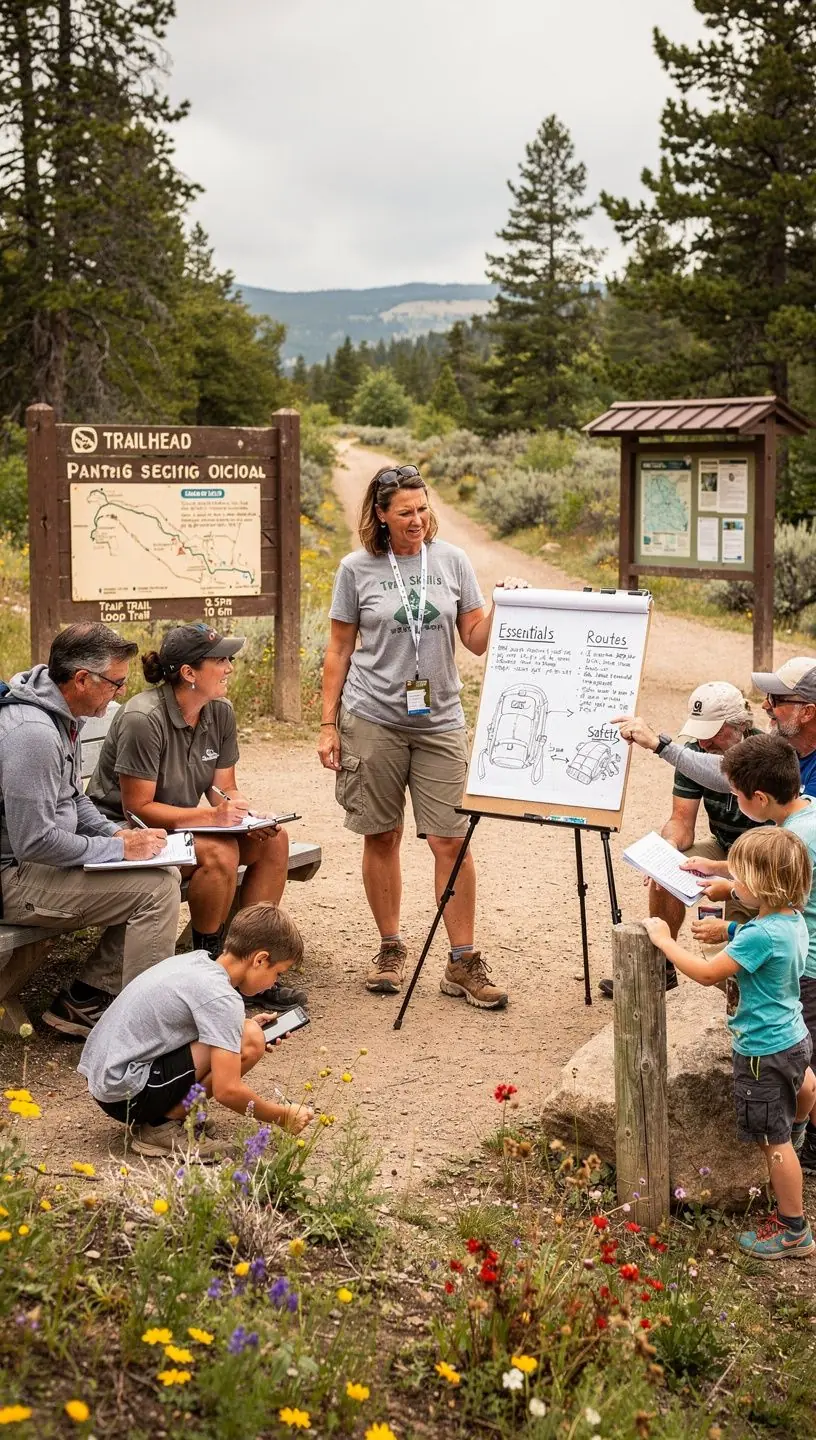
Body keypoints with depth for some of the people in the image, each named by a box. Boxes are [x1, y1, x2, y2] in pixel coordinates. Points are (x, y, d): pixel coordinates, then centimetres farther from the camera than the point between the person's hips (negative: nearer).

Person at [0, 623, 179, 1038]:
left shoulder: (61, 715, 8)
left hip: (34, 864, 10)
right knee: (157, 887, -19)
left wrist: (118, 833, 4)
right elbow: (34, 842, -27)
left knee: (164, 874, 2)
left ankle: (81, 1002, 7)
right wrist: (119, 848, -17)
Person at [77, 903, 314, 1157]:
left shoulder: (195, 960, 8)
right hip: (127, 1095, -9)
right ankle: (162, 1126, -5)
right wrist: (283, 1116, -6)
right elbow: (227, 1090, -21)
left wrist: (241, 1025, 14)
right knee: (249, 1042, -14)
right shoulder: (222, 998, -18)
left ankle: (156, 1115, 8)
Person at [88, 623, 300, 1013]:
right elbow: (137, 807, -23)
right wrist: (211, 815, -30)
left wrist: (249, 817, -18)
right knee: (220, 852, -32)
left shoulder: (220, 712, -1)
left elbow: (225, 788, 5)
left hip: (185, 822, 8)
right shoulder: (143, 719, -25)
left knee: (273, 840, -10)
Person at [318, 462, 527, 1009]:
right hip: (373, 720, 0)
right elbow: (339, 650, 6)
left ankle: (464, 963, 6)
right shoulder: (357, 569, 1)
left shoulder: (452, 561, 5)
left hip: (440, 721, 1)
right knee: (381, 837, 8)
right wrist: (328, 724, 3)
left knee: (451, 840, -3)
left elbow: (477, 640, 6)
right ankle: (390, 948, 24)